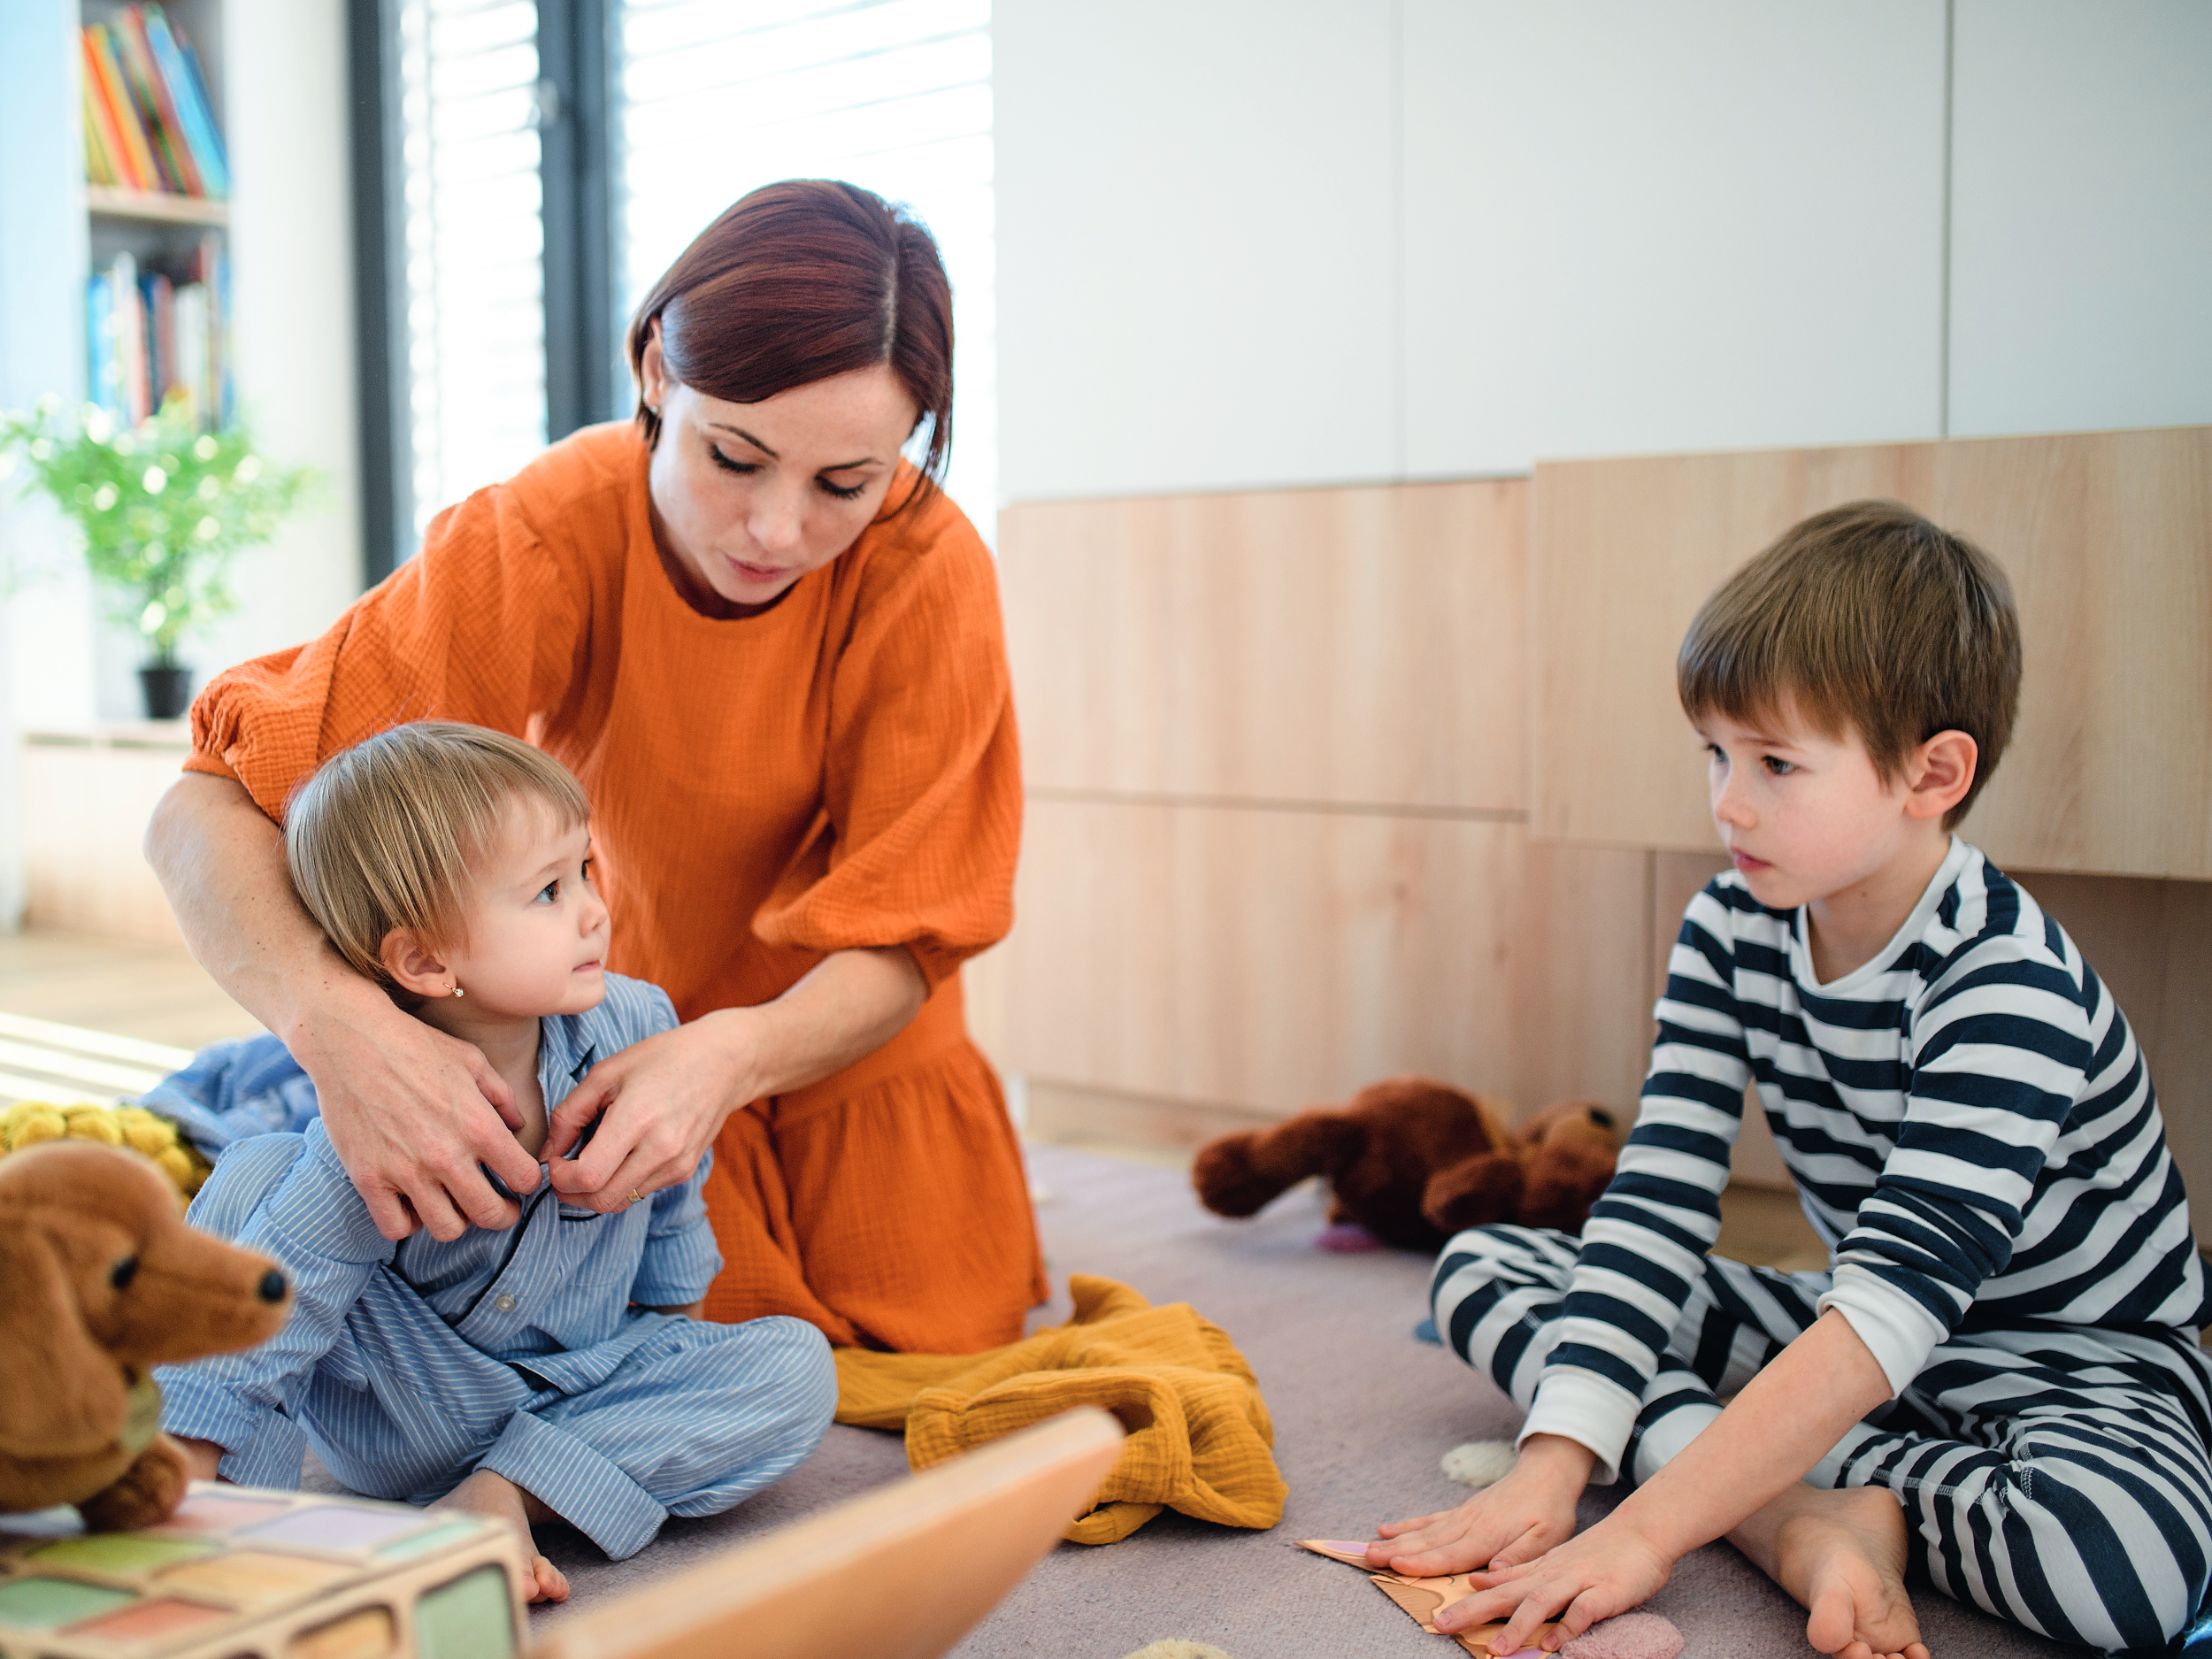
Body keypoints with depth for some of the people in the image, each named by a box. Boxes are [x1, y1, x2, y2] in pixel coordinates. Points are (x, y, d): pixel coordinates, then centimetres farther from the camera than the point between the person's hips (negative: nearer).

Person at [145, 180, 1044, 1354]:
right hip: (623, 1053, -1)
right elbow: (202, 817, -29)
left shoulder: (930, 572, -26)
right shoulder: (547, 539, -28)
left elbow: (899, 945, -22)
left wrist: (734, 1057, -44)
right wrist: (334, 1018, -51)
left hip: (853, 1058, 1)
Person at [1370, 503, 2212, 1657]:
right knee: (1479, 1271, -5)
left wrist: (1646, 1531, -40)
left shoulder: (2011, 990, -27)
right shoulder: (1732, 931, -8)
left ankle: (1866, 1500, -10)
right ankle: (1792, 1509, -23)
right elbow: (1654, 1207, -13)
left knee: (2114, 1561, -41)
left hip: (2076, 1356, -6)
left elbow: (1898, 1300, -36)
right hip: (1846, 1334, 7)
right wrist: (1552, 1465, -25)